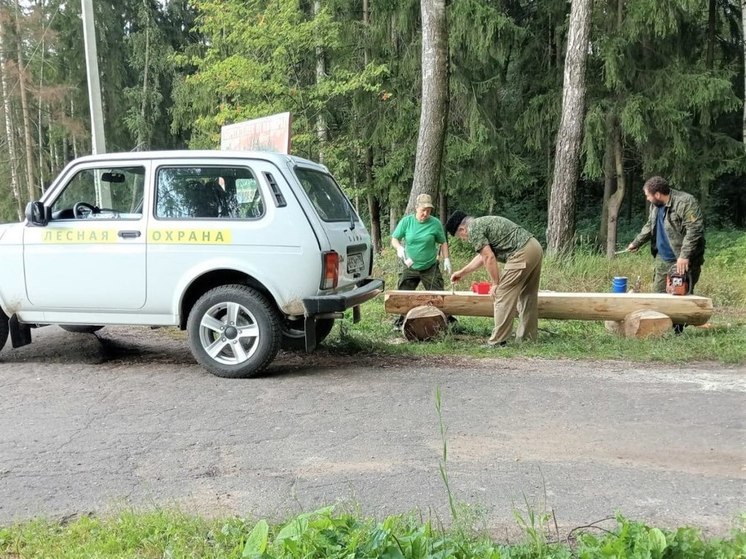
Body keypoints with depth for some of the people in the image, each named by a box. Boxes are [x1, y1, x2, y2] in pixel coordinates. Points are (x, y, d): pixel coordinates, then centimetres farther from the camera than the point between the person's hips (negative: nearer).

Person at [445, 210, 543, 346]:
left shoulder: (473, 229, -6)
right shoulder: (482, 223, 24)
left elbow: (489, 258, -10)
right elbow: (482, 256, 33)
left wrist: (495, 284, -1)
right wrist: (462, 272, 40)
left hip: (522, 253, -10)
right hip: (535, 247, 10)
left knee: (503, 296, -5)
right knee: (527, 296, 16)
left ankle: (497, 342, -2)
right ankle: (528, 338, 23)